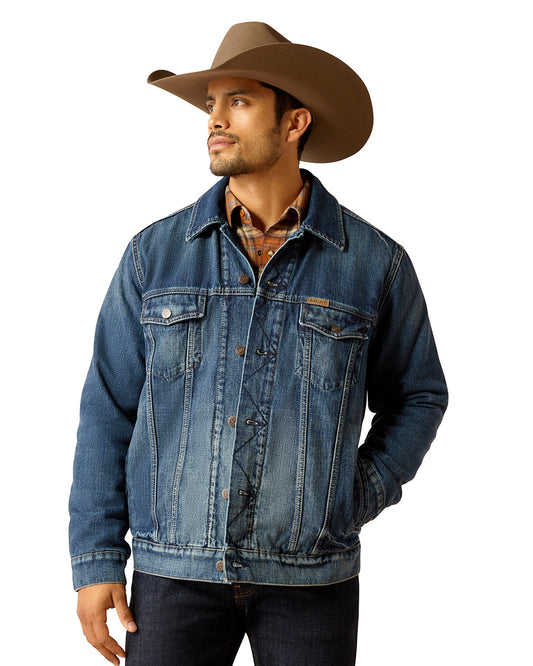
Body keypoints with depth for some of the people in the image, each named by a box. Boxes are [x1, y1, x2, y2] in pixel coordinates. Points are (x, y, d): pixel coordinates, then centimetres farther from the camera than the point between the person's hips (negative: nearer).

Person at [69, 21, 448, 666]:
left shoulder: (375, 262, -2)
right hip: (176, 569, 1)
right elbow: (109, 409, 3)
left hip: (311, 576, 0)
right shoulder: (155, 253, 1)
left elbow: (417, 396, 11)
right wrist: (96, 562, -1)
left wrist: (358, 498, -2)